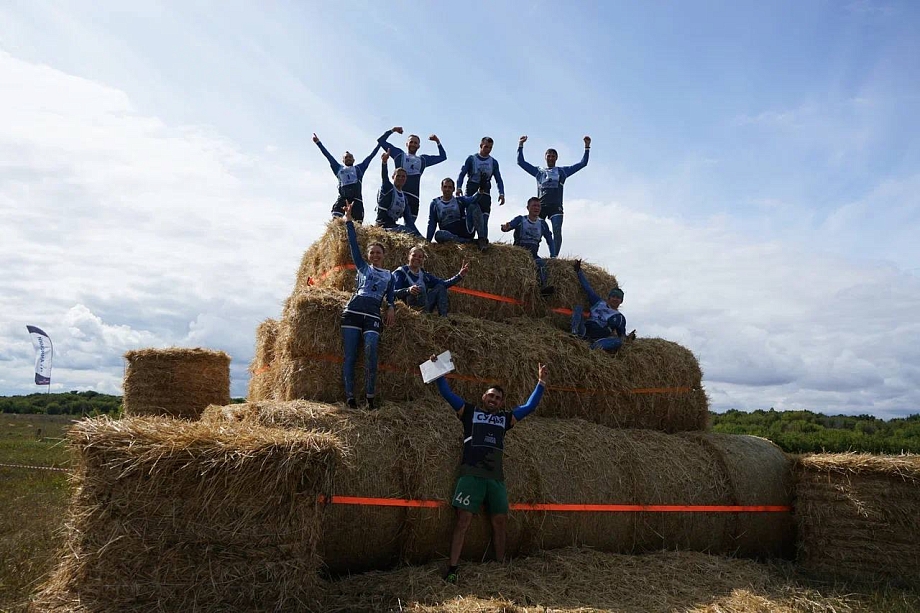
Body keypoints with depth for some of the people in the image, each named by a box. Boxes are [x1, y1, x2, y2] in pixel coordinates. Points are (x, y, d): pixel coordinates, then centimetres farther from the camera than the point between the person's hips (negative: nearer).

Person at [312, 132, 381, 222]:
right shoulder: (339, 168, 27)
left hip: (356, 198, 0)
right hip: (342, 197, 0)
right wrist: (318, 142, 28)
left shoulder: (359, 168, 26)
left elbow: (370, 156, 28)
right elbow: (328, 155, 28)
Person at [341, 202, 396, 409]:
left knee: (370, 353, -17)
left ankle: (370, 397, -12)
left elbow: (391, 295, 18)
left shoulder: (389, 275, 22)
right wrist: (349, 221, 7)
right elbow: (353, 244, 12)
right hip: (353, 311, 0)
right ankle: (349, 396, -7)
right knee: (350, 355, -7)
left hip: (373, 316, 0)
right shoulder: (363, 267, 18)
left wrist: (391, 307, -4)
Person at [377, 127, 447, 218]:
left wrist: (438, 142, 24)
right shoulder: (399, 154, 20)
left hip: (413, 196, 2)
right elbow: (381, 141, 21)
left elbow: (443, 156, 32)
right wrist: (392, 131, 14)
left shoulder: (423, 159, 26)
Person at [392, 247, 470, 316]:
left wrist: (460, 275, 6)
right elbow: (394, 293, -12)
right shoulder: (400, 272, 2)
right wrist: (408, 290, -31)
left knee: (440, 287, -3)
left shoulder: (424, 274, 20)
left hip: (425, 306, 6)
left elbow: (443, 284, 15)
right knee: (420, 288, -27)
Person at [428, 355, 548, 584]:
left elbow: (530, 406, 21)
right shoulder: (469, 411, 12)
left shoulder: (505, 418, 19)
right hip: (471, 475, -4)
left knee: (499, 522, 7)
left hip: (496, 477, 4)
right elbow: (447, 393, 9)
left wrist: (541, 384, 16)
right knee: (463, 520, -10)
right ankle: (452, 569, -9)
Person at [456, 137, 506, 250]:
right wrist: (459, 187, -14)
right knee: (475, 213, -21)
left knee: (484, 215, -13)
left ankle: (483, 239, -20)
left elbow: (499, 179, 11)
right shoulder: (471, 159, 8)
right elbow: (462, 174, 2)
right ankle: (482, 238, -29)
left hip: (485, 192, 2)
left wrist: (501, 193, -4)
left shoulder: (493, 162, 15)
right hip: (471, 190, -2)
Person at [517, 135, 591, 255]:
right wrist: (520, 145, 14)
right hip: (540, 206, 0)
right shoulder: (538, 171, 21)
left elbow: (583, 163, 22)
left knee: (557, 233, -14)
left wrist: (587, 146, 16)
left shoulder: (562, 171, 21)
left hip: (556, 206, 0)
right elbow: (521, 162, 19)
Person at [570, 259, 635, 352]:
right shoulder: (599, 302, 23)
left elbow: (622, 336, 17)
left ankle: (594, 347, -54)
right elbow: (587, 288, 26)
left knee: (618, 341, -31)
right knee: (578, 307, -13)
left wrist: (628, 338, -7)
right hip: (584, 330, 2)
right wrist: (579, 271, 28)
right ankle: (576, 333, -40)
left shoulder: (620, 317, 21)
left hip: (599, 338, -2)